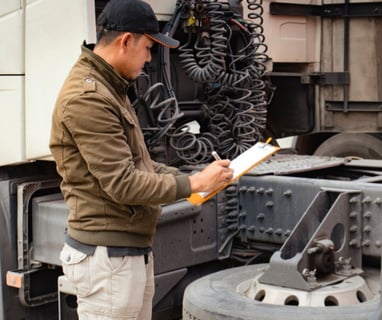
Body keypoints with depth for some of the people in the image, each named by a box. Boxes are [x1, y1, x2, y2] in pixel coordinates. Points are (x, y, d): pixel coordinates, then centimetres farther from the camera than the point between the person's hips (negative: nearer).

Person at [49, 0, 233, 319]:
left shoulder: (109, 88, 14)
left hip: (134, 250, 10)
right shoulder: (87, 98, -19)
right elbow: (122, 184, -22)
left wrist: (187, 177, 5)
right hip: (108, 255, -10)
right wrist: (193, 184, -13)